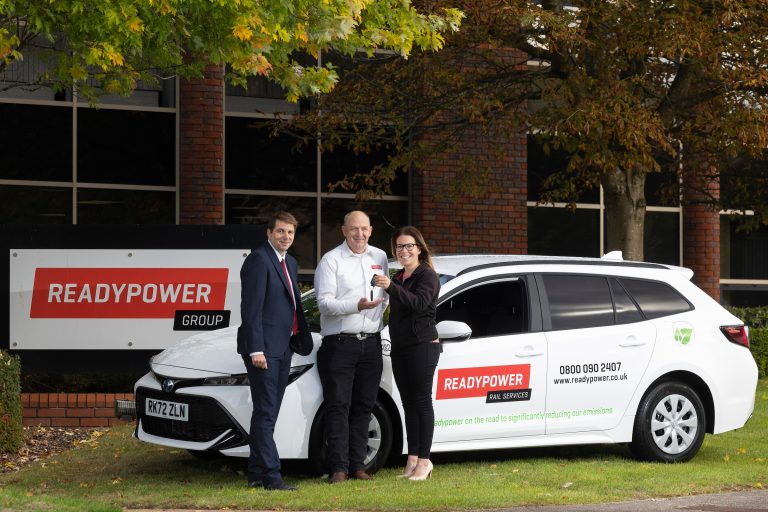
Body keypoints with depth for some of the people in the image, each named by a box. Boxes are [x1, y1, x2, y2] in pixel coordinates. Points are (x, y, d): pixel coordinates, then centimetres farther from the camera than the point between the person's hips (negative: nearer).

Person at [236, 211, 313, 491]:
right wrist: (256, 350, -21)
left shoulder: (290, 263, 18)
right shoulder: (259, 259, -11)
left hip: (283, 347, 9)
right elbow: (251, 307, -16)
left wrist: (302, 339, 13)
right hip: (264, 348, -9)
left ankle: (257, 473, 17)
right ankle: (271, 476, -10)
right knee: (265, 413, -9)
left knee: (267, 414, 12)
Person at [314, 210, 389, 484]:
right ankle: (339, 467, -5)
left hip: (371, 342, 5)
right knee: (338, 406, -6)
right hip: (340, 343, -5)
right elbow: (324, 302, -11)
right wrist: (357, 306, -22)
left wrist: (380, 315, 10)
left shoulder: (380, 257, 13)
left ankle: (357, 464, 13)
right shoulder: (331, 260, -3)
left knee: (363, 406, 7)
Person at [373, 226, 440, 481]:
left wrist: (391, 287, -36)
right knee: (408, 403, 7)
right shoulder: (398, 278, 18)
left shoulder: (427, 276, -7)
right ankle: (412, 459, 9)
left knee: (421, 401, -7)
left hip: (422, 346, -8)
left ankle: (424, 460, -7)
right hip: (400, 348, 8)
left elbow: (420, 303, -26)